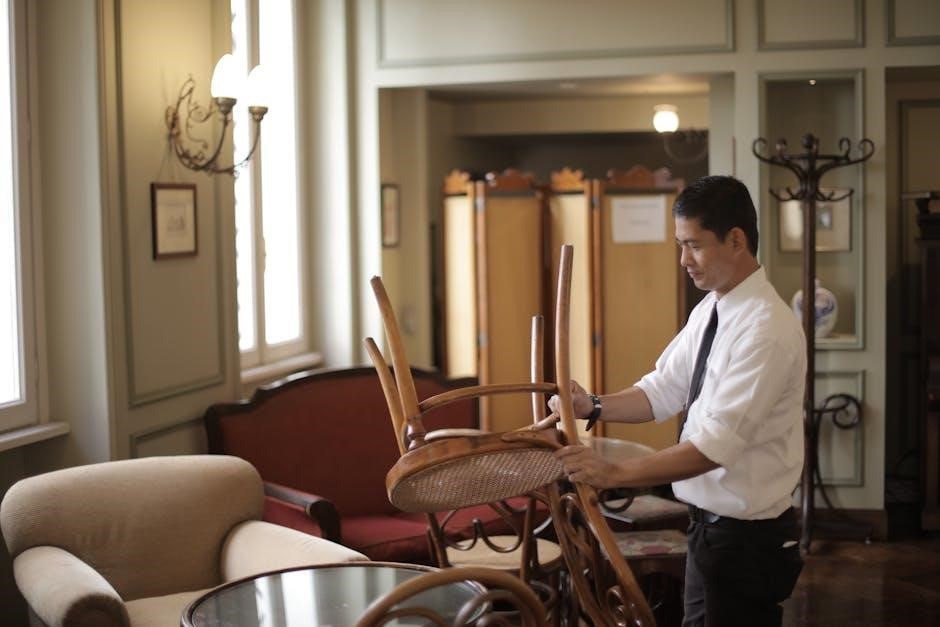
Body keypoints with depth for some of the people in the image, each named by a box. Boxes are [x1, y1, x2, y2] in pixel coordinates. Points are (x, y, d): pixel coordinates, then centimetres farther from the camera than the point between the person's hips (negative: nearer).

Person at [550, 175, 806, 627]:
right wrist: (594, 407, -11)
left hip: (746, 537, -8)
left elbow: (716, 445, -30)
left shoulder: (767, 329, -24)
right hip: (710, 523, 8)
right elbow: (663, 391, 6)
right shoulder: (709, 311, 5)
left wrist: (613, 474, -35)